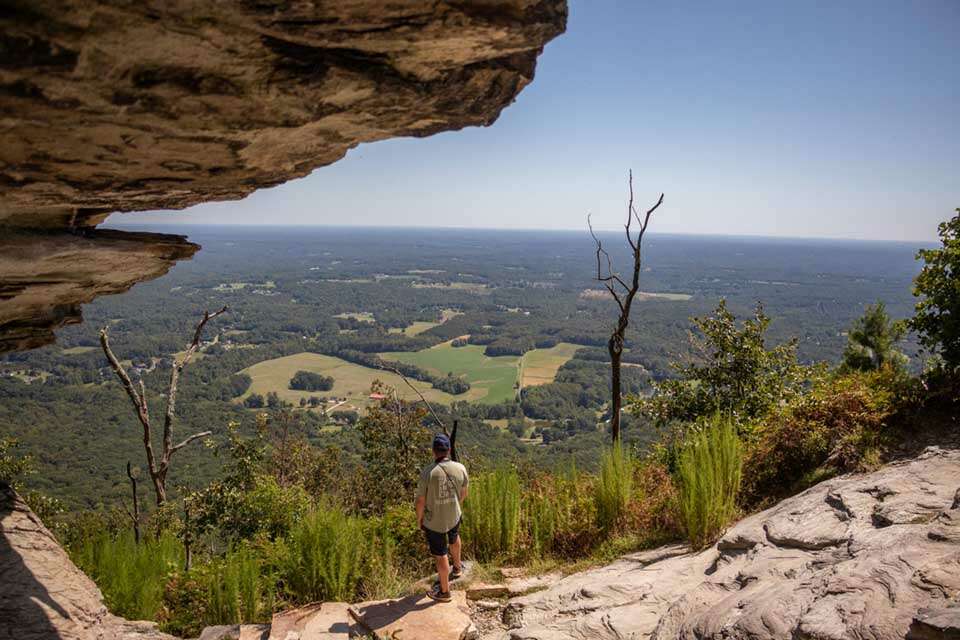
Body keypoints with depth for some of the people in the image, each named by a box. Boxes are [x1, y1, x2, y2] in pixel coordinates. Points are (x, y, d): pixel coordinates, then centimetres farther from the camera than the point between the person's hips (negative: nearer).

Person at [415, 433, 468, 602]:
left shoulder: (427, 472, -23)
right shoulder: (460, 469, -13)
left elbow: (420, 501, -15)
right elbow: (463, 494, 2)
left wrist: (419, 519, 3)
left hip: (433, 522, -4)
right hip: (454, 516, 4)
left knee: (440, 555, 13)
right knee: (454, 539, 34)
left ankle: (444, 591, 30)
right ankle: (457, 567, 58)